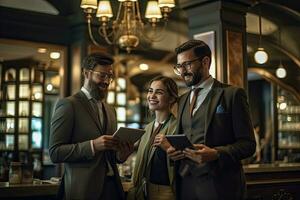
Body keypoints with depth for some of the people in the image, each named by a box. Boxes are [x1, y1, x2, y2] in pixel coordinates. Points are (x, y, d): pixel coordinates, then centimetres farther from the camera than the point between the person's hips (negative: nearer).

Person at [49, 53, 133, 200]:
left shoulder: (110, 110, 15)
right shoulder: (68, 105, -7)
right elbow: (55, 152, -12)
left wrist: (121, 154, -1)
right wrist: (92, 145, -23)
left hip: (112, 187, 7)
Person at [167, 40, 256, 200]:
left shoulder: (232, 94, -4)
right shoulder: (182, 100, 16)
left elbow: (247, 143, -7)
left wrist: (215, 153, -23)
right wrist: (174, 150, 0)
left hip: (218, 186, -5)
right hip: (185, 185, 5)